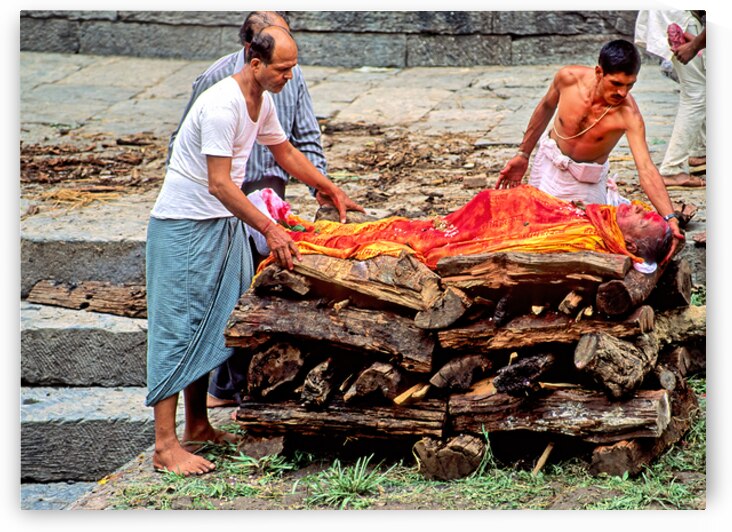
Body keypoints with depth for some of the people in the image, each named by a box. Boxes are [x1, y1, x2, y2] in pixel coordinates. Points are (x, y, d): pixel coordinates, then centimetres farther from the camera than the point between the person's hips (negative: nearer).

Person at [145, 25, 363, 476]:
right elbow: (219, 184, -27)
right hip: (185, 226, -9)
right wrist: (269, 229, -29)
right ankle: (166, 446, -10)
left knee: (210, 325, 13)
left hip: (224, 224, 9)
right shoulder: (222, 105, -24)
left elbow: (286, 152, 24)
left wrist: (334, 191, 24)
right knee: (179, 326, -9)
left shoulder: (263, 101, 6)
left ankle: (198, 426, 23)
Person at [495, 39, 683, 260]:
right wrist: (522, 155, 6)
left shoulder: (628, 114, -33)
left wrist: (670, 218, -52)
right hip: (547, 165, 3)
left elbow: (646, 169, -40)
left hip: (586, 185, -3)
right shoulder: (569, 77, -24)